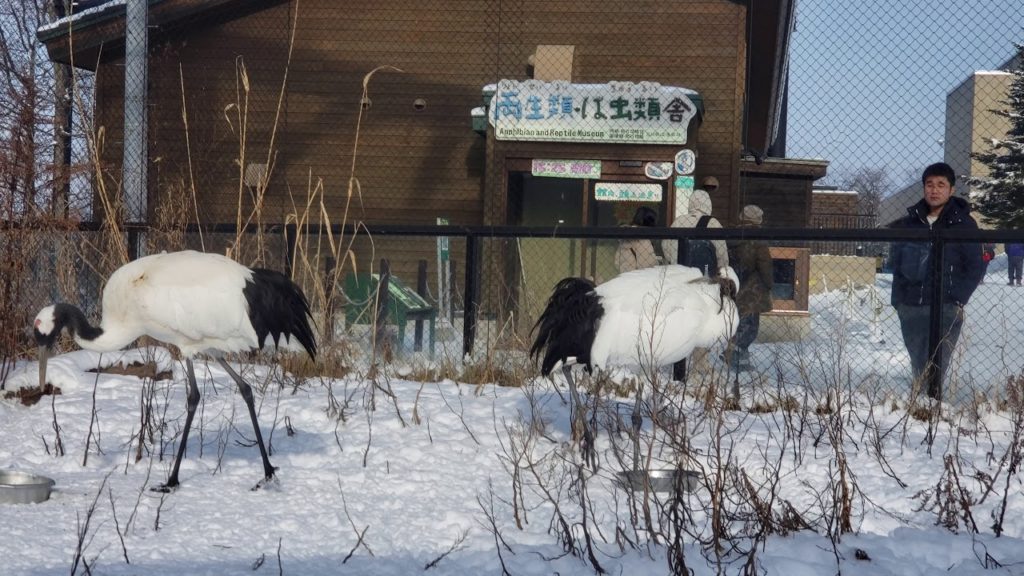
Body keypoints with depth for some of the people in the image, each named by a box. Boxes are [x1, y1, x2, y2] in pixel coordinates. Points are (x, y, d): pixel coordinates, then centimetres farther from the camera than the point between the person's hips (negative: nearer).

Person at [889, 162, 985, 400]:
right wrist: (898, 299, 9)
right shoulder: (909, 223, 10)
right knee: (918, 368, 9)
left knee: (935, 370, -9)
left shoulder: (963, 224, 0)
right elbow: (896, 262, 17)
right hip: (910, 309, 4)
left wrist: (958, 300, -9)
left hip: (946, 310, -4)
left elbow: (976, 266, 0)